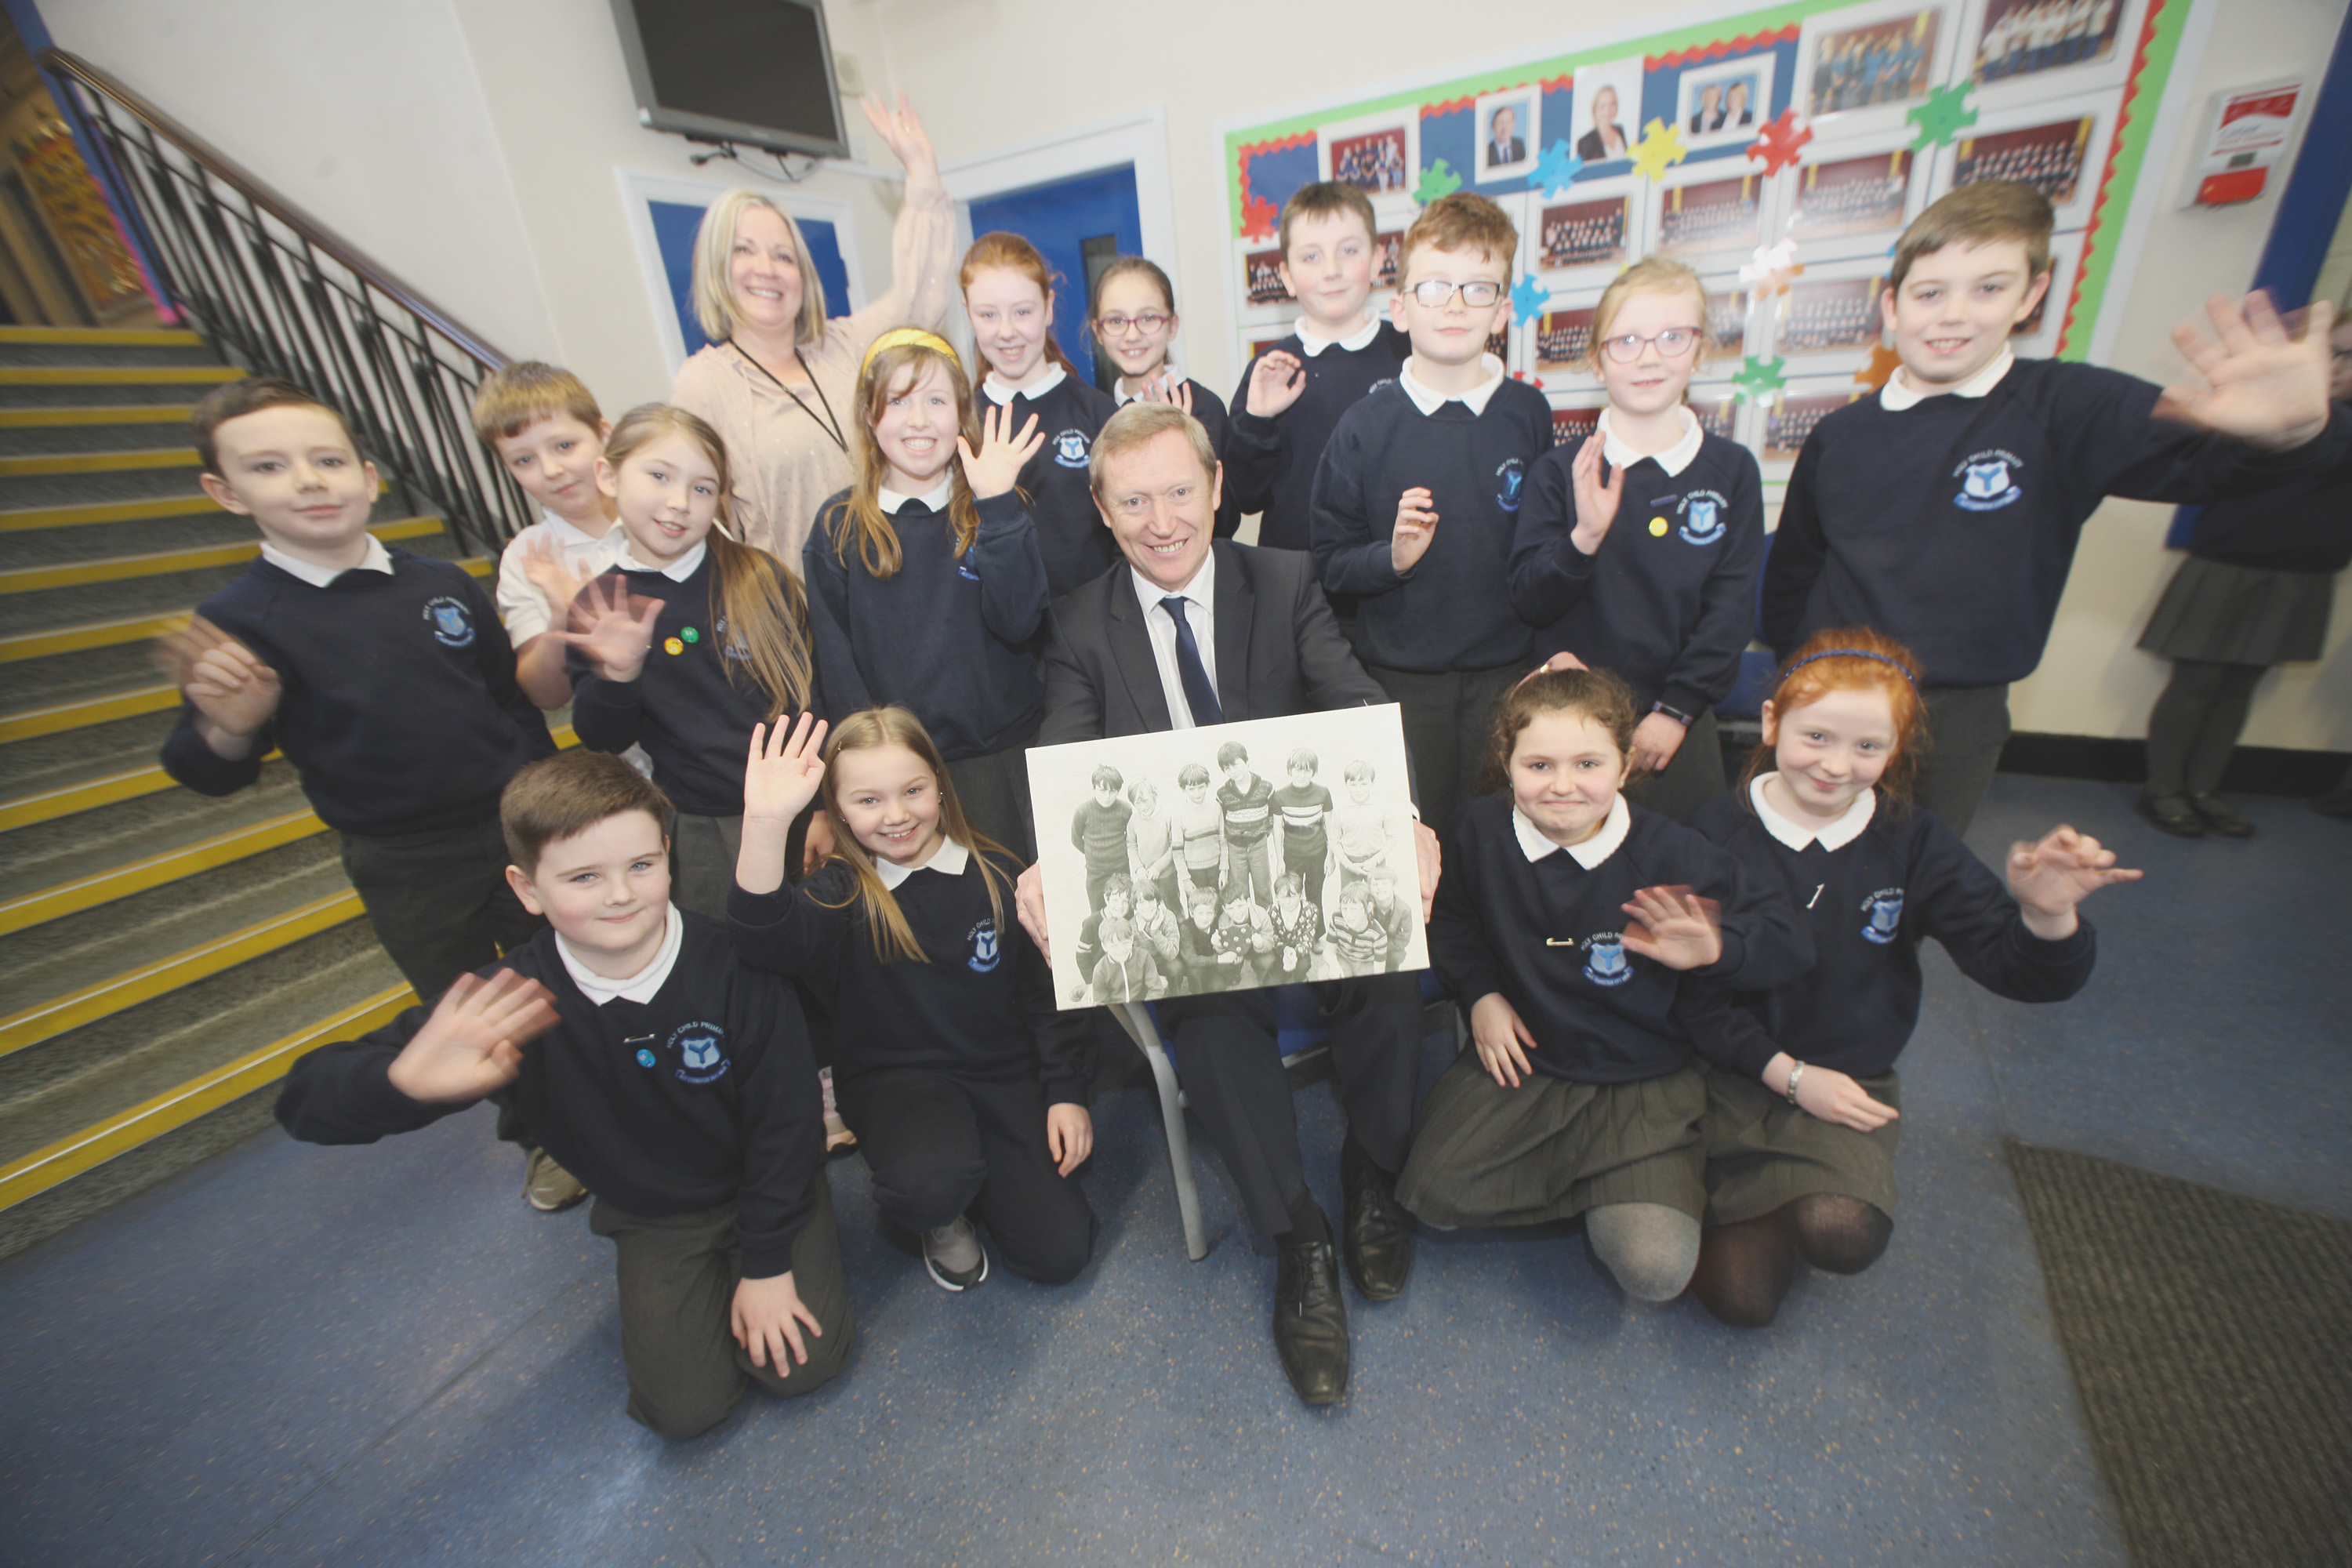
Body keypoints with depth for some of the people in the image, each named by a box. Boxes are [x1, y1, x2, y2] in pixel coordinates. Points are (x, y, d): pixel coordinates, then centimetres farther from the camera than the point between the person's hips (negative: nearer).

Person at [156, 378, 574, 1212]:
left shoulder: (441, 583, -3)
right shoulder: (239, 622, -9)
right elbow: (207, 776, -7)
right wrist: (228, 731, -30)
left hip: (519, 826, 1)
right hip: (408, 869, -1)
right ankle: (538, 1136, 40)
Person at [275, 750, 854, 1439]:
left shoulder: (735, 966, -29)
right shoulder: (511, 1003, -22)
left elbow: (782, 1118, -19)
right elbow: (305, 1102, -21)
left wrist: (768, 1264, -12)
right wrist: (403, 1081, -46)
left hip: (767, 1184, -1)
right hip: (651, 1216, 2)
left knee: (799, 1366, -7)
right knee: (685, 1407, -2)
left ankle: (740, 1264, 22)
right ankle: (651, 1279, 26)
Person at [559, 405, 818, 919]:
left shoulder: (762, 576, -4)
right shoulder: (599, 609, -1)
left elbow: (817, 691, -1)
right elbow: (603, 740, 2)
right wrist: (617, 676, -18)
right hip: (703, 830, 1)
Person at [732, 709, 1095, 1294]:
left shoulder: (995, 873, -5)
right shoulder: (842, 892, -9)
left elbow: (1047, 987, 2)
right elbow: (767, 939, -32)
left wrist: (1066, 1093, -1)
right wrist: (766, 824, -46)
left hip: (1004, 1070, 2)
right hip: (896, 1075, -1)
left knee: (1059, 1254, -5)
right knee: (930, 1181, -34)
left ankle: (979, 1168, 24)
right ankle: (940, 1219, 6)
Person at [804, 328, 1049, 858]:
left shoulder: (996, 510, 1)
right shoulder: (838, 525, 2)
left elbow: (1019, 624, -14)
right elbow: (834, 660, 2)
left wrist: (997, 504, -18)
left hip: (1005, 758, 0)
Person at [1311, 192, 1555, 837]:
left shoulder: (1529, 414, 2)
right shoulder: (1364, 428, -4)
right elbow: (1331, 564, -2)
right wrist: (1393, 557, -20)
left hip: (1506, 674, 2)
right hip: (1400, 682, -2)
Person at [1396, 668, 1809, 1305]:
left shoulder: (1667, 853, -18)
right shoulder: (1480, 830, -11)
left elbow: (1786, 938, -9)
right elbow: (1451, 919, 8)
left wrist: (1714, 949, -29)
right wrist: (1481, 995, -4)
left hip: (1646, 1080, -2)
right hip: (1523, 1058, 3)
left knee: (1654, 1270, -16)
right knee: (1431, 1192, -9)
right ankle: (1597, 1185, 12)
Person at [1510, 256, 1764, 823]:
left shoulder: (1731, 469, 2)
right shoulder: (1561, 469, -2)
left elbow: (1731, 607, -1)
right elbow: (1528, 600, -7)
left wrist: (1675, 711, -8)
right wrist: (1584, 536, -24)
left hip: (1676, 724, 2)